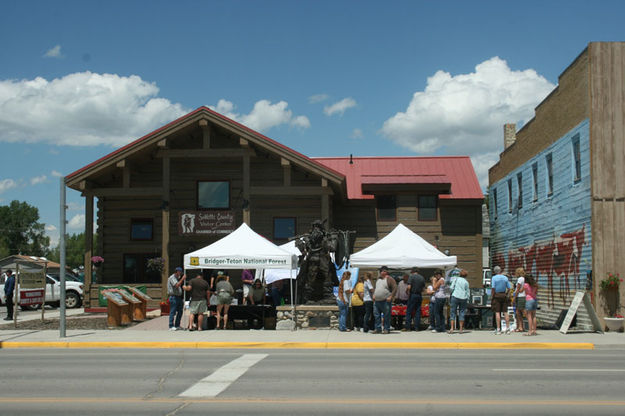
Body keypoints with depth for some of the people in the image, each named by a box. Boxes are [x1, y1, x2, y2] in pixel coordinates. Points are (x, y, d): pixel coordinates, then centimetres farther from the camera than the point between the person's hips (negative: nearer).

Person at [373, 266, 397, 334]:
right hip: (376, 301, 7)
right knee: (377, 315, 6)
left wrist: (391, 297, -17)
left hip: (385, 301, -7)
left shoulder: (389, 279, -5)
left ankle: (387, 329, 3)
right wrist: (374, 295, 14)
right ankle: (378, 329, 12)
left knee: (386, 316, -3)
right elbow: (374, 288, 29)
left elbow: (395, 288, -11)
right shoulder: (378, 279, 17)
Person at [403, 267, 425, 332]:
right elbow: (423, 288, 10)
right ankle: (416, 327, 4)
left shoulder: (411, 277, -6)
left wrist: (408, 291, 3)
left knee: (409, 311, 0)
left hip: (413, 295, -5)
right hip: (419, 296, 5)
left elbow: (409, 287, -15)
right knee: (418, 311, 7)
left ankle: (407, 327, -3)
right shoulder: (422, 278, 9)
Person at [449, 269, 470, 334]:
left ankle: (451, 328, -5)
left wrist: (451, 294, 16)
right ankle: (461, 329, 7)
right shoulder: (466, 282, 4)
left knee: (453, 312, 2)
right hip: (463, 298, 1)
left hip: (455, 297, -1)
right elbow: (468, 292, 6)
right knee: (462, 313, 7)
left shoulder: (456, 279, 2)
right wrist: (467, 300, 13)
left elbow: (452, 288, -1)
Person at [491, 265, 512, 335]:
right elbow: (509, 288, 4)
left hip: (496, 295, -4)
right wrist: (506, 294, 14)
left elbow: (493, 288, -12)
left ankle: (498, 329, -4)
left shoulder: (494, 278, -6)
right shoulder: (505, 278, 6)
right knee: (505, 312, 7)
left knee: (497, 312, -3)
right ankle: (507, 328, 5)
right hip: (504, 295, 4)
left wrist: (491, 297, -6)